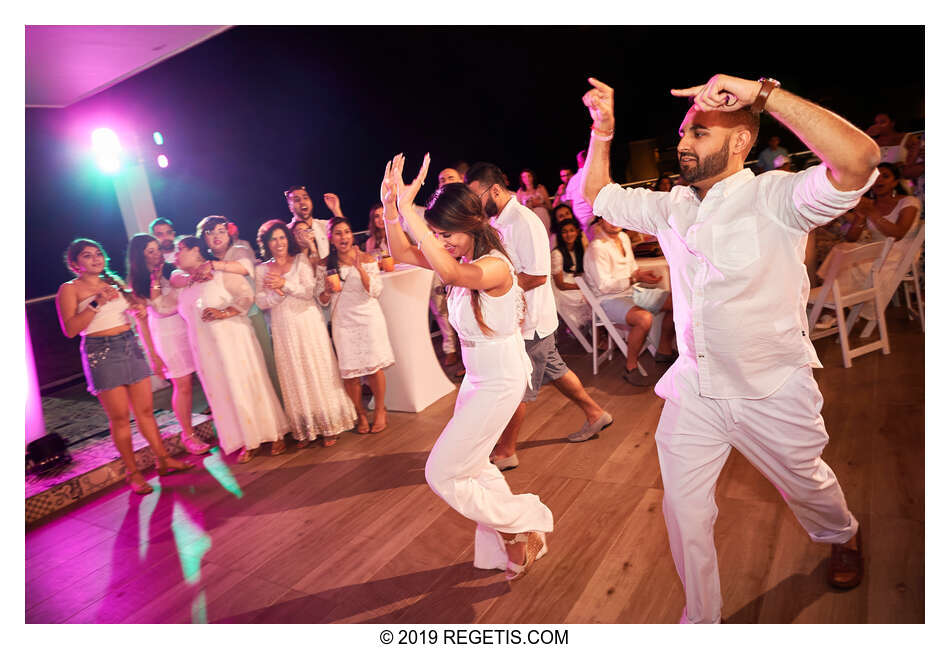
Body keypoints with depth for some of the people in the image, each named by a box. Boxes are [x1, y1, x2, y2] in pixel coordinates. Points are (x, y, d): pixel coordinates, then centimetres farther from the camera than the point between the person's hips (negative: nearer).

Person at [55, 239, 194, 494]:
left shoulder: (115, 283, 14)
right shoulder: (69, 289, 0)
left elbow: (138, 316, 20)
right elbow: (70, 330, -10)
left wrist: (152, 353, 18)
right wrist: (96, 303, -19)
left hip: (131, 347, 4)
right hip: (102, 354, -4)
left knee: (145, 410, 8)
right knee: (120, 417, -1)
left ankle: (163, 460, 16)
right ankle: (133, 473, 9)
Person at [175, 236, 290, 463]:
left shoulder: (221, 273, -5)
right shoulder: (182, 285, 14)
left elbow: (247, 295, -11)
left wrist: (224, 313, -20)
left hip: (234, 340, -6)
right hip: (206, 349, 6)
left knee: (248, 385, -1)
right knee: (223, 393, 6)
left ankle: (275, 435, 12)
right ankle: (248, 443, 15)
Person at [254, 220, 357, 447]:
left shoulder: (301, 260, 2)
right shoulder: (261, 270, 9)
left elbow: (309, 290, -7)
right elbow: (261, 302, 1)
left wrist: (285, 284, -15)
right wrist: (276, 292, -16)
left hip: (308, 323, -2)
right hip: (283, 328, 3)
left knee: (318, 371, 0)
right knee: (294, 376, 6)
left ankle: (329, 426, 9)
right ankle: (304, 430, 17)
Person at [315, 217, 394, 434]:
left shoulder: (367, 259, -1)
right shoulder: (324, 265, 3)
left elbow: (375, 291, -8)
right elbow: (322, 300, 6)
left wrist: (360, 268, -18)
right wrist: (327, 290, -16)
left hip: (368, 318, -1)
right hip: (343, 323, 2)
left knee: (374, 368, 0)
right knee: (349, 372, 1)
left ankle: (380, 411, 20)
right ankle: (361, 414, 21)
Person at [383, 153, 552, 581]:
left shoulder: (495, 265, -24)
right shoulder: (462, 260, 2)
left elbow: (449, 273, -46)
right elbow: (402, 254, 3)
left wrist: (407, 208, -44)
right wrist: (390, 205, -12)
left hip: (501, 381, -9)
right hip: (477, 377, 9)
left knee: (442, 473, -1)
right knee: (470, 466, 20)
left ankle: (524, 526, 16)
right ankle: (513, 545, 38)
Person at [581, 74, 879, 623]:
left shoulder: (774, 198, -16)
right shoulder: (673, 207, 1)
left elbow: (859, 159, -34)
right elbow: (600, 195, 11)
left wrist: (763, 92, -34)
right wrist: (603, 130, -2)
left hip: (771, 392, -3)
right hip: (693, 390, 4)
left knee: (807, 487, 24)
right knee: (683, 510, 7)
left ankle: (844, 538, 61)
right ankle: (702, 621, 31)